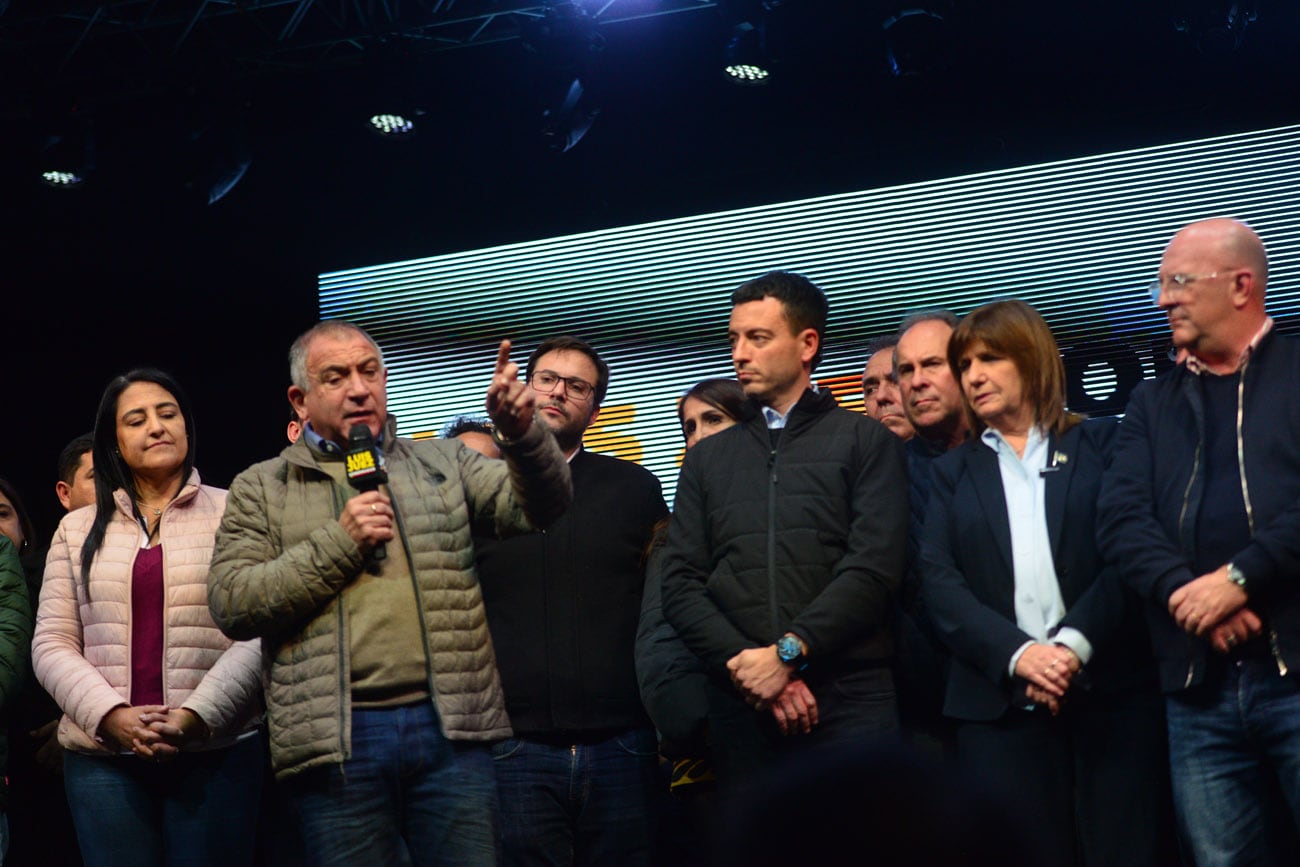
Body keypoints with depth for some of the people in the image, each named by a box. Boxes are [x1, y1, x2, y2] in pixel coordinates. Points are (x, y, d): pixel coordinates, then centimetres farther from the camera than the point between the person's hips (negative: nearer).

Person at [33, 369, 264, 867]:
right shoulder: (79, 529, 13)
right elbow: (52, 644, 7)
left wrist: (197, 716, -16)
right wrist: (111, 715, -9)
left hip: (216, 752, -2)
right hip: (102, 758, 2)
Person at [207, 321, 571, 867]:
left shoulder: (441, 463, 16)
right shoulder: (261, 489, 11)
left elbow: (536, 506, 3)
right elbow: (230, 602, -1)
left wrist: (521, 433, -17)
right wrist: (338, 541, -8)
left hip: (450, 726, 1)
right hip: (336, 739, -1)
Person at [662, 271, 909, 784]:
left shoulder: (865, 442, 8)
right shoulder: (707, 459, 18)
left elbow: (874, 569, -5)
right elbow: (681, 585, 8)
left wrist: (787, 652, -13)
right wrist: (746, 667, -7)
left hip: (848, 701, -3)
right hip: (740, 705, 3)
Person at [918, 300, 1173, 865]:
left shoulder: (1101, 443, 10)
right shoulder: (954, 471, 16)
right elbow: (938, 581, 3)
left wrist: (1075, 642, -16)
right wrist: (1017, 653, -13)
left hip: (1111, 693, -1)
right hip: (1001, 706, 2)